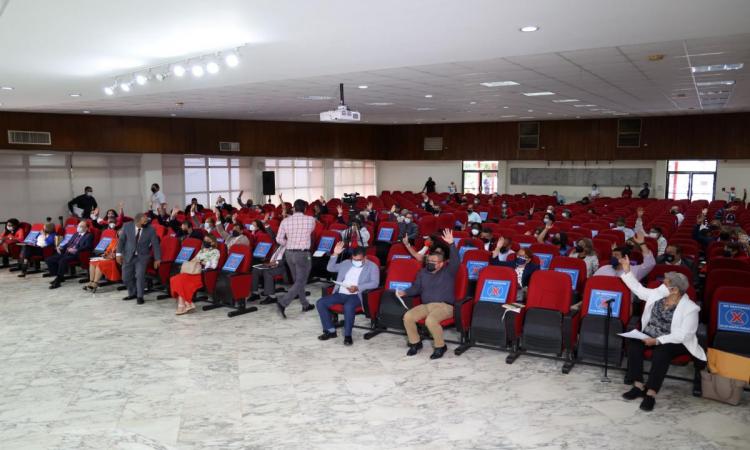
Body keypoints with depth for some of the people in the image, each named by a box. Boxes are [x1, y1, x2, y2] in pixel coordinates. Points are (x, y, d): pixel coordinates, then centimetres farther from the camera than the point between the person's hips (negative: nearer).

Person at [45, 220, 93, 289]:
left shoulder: (89, 236, 2)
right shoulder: (76, 234, 25)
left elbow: (87, 247, -13)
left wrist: (76, 250, -25)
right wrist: (61, 247, 7)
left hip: (75, 254, -8)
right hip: (66, 252, 8)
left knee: (62, 261, -34)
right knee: (49, 260, -4)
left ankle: (58, 281, -22)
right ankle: (59, 277, 5)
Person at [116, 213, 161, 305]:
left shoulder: (150, 230, -13)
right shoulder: (127, 226, -9)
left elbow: (155, 244, -7)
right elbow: (121, 240, -1)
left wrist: (157, 259, -9)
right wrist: (119, 253, -7)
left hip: (142, 256, -2)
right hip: (128, 256, 2)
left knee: (140, 275, -16)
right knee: (126, 276, 5)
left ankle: (140, 296, 2)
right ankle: (132, 293, 29)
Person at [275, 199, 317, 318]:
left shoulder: (285, 221, -2)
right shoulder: (311, 220, -7)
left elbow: (279, 239, -2)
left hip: (289, 253, 5)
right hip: (303, 254, -4)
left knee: (297, 280, 19)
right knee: (300, 282, 1)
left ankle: (305, 305, 28)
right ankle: (282, 303, -14)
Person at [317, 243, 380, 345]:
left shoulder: (372, 266, 4)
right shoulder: (346, 263, 19)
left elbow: (375, 283, -9)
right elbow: (330, 268, 22)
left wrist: (357, 288, -21)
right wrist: (335, 254, 6)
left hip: (356, 295, -6)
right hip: (340, 293, 6)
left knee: (348, 306, -39)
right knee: (320, 303, -13)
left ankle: (347, 335, -23)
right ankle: (331, 330, -2)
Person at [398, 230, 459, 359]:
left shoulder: (448, 271, 0)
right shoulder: (423, 272, 16)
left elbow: (455, 261, -19)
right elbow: (416, 288, 18)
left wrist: (451, 244, -33)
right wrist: (404, 292, -2)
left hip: (444, 306, -6)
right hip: (425, 305, 6)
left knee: (430, 320, -35)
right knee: (407, 317, -19)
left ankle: (440, 346, -11)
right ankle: (415, 343, 3)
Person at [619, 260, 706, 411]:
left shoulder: (690, 308, -15)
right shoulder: (658, 294, 3)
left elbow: (683, 335, -20)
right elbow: (638, 289, 17)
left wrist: (657, 341, -27)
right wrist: (627, 270, 10)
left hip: (674, 342, -5)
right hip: (649, 336, 6)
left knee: (661, 352, -37)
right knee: (633, 343, -24)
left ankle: (651, 394, -31)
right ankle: (638, 386, -21)